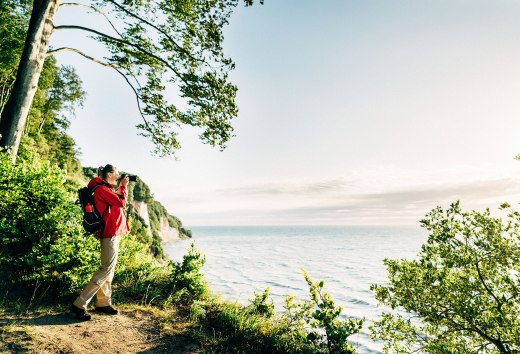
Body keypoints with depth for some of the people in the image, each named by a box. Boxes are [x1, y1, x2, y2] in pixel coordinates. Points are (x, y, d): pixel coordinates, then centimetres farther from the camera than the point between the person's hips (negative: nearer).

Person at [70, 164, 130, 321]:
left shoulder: (107, 189, 17)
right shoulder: (102, 189, -13)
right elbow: (122, 203, -18)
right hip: (110, 233, -11)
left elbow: (120, 202, 21)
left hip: (113, 232, 11)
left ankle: (103, 303, 21)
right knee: (106, 268, -9)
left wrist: (122, 187, 12)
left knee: (109, 268, 13)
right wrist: (123, 186, -6)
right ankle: (79, 304, -5)